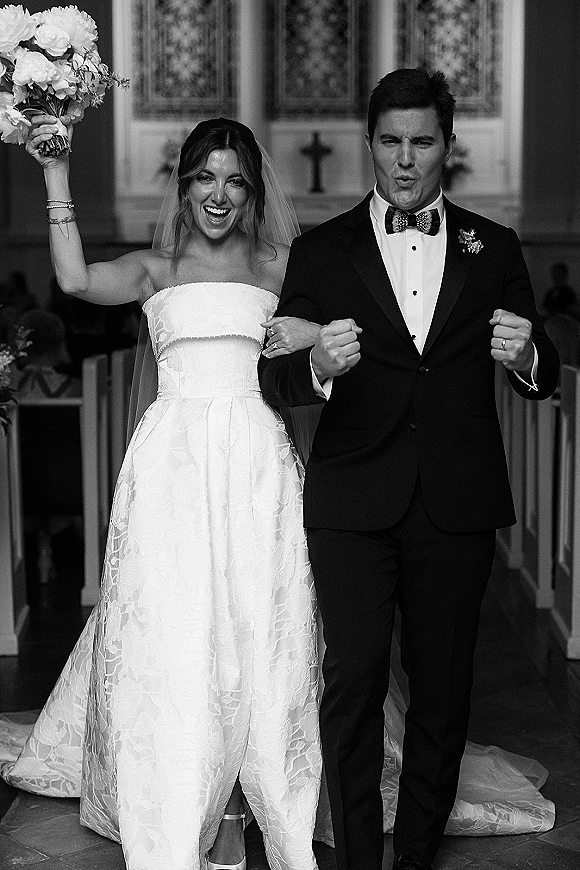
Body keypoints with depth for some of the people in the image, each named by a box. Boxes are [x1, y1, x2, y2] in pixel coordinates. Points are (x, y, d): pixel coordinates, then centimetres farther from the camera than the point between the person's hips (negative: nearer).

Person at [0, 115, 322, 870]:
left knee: (255, 632, 1)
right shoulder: (155, 268, 11)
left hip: (257, 463, 1)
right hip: (174, 462, -1)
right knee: (174, 636, -1)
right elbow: (76, 279, -6)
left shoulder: (276, 267, 13)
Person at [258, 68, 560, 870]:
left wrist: (525, 358, -18)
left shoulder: (493, 248, 8)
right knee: (354, 681, -1)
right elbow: (273, 380, -2)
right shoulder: (321, 251, 4)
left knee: (443, 688, 9)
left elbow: (545, 379, 6)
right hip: (353, 504, -1)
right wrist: (318, 367, -25)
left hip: (459, 503, 2)